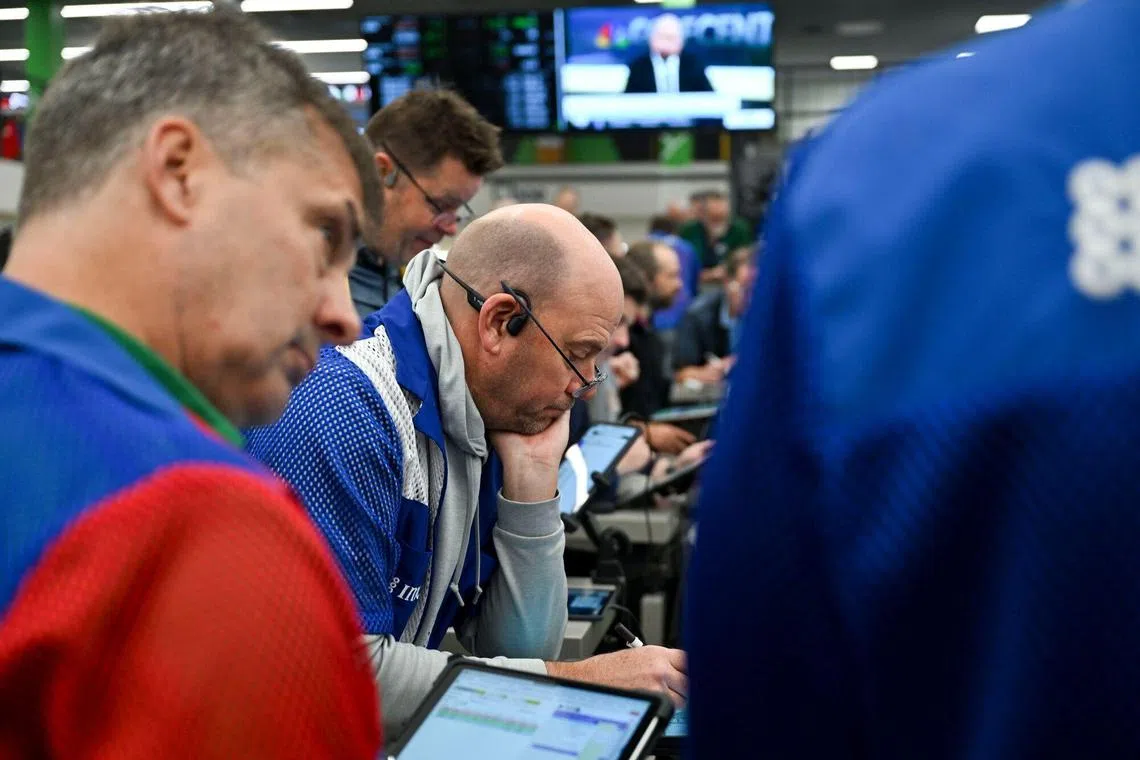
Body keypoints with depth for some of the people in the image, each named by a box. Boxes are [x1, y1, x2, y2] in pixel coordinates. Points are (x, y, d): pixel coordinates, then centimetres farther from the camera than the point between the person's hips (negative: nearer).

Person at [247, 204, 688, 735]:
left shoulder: (479, 428, 2)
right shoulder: (343, 411, -21)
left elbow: (520, 648, 4)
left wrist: (533, 476, -7)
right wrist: (571, 682, -19)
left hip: (393, 733, 7)